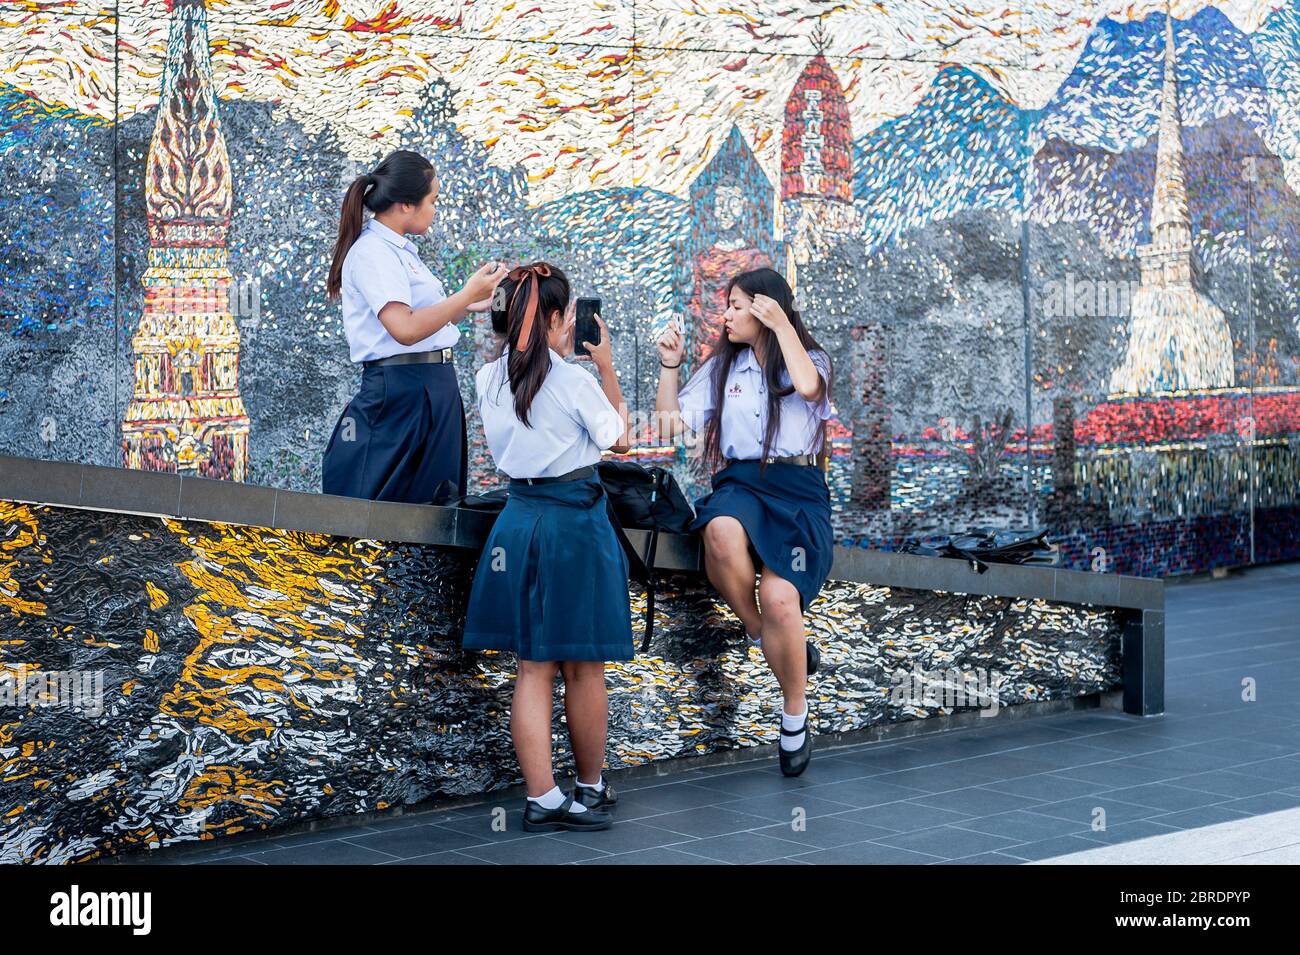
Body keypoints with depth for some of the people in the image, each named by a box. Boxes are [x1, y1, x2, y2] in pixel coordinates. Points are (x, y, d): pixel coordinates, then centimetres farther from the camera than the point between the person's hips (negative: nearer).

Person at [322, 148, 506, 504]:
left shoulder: (398, 249, 17)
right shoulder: (372, 251, -13)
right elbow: (405, 329, -25)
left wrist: (467, 306, 15)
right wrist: (466, 295, -19)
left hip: (432, 392, 10)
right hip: (401, 391, -10)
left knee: (434, 504, 11)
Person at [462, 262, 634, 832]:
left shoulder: (489, 379, 2)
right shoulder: (575, 381, -13)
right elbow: (619, 439, 3)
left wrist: (561, 353, 22)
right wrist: (606, 367, 5)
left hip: (519, 520, 5)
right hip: (574, 522, -5)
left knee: (534, 667, 7)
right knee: (584, 669, 8)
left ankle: (542, 799, 4)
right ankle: (591, 789, 21)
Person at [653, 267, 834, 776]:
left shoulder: (810, 359, 6)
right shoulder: (721, 367, 16)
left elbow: (808, 387, -20)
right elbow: (672, 423, 12)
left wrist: (781, 324, -13)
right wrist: (670, 366, 3)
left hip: (797, 488, -2)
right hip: (740, 482, 2)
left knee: (779, 596, -25)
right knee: (724, 533, -38)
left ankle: (795, 713, -2)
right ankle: (760, 635, -12)